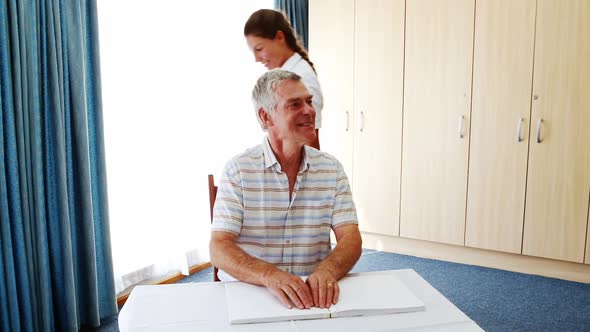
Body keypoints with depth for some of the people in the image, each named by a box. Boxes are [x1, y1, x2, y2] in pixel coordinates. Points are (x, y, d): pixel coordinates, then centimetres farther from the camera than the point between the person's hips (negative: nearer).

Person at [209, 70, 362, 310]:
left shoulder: (331, 169, 3)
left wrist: (327, 270, -25)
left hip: (312, 294, 1)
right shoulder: (238, 170, -5)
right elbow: (219, 249, -11)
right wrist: (270, 275, -30)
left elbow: (351, 239, -3)